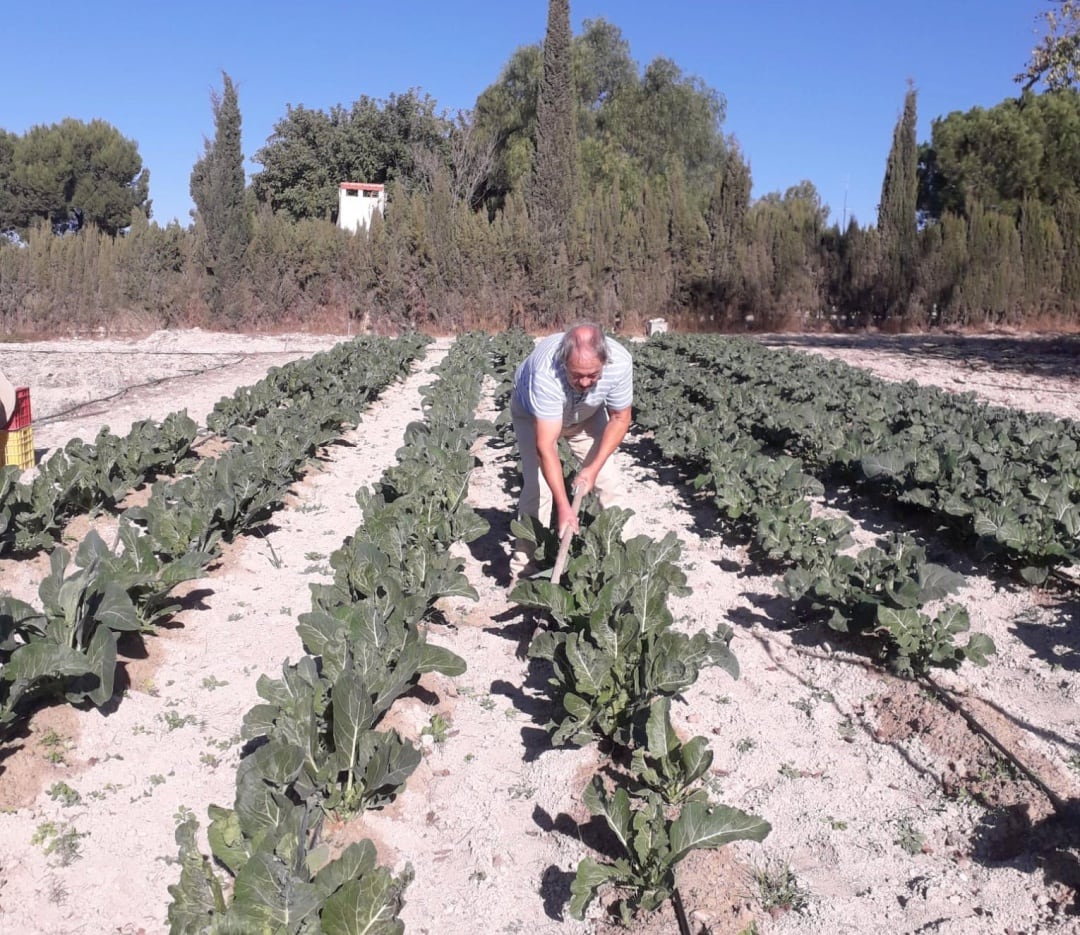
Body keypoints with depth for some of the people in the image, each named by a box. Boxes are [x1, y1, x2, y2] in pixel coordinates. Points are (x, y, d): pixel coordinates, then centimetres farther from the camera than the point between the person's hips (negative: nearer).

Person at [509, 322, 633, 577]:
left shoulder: (620, 362, -34)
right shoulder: (546, 372, -44)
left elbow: (620, 418, -16)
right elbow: (545, 446, -43)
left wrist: (594, 467, -22)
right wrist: (564, 507, -46)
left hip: (588, 414, 3)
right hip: (533, 413, -3)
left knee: (610, 480, -4)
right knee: (538, 485, -17)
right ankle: (523, 569, -5)